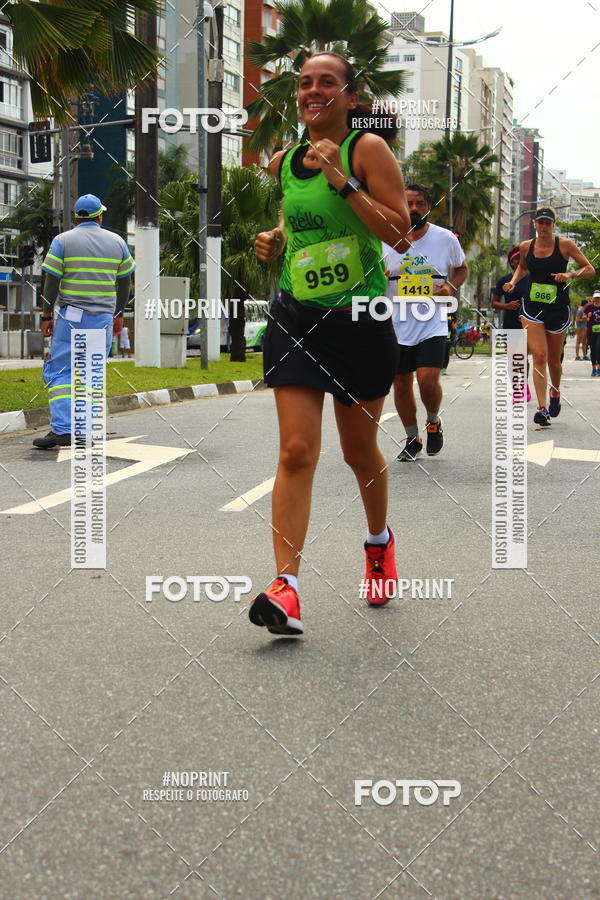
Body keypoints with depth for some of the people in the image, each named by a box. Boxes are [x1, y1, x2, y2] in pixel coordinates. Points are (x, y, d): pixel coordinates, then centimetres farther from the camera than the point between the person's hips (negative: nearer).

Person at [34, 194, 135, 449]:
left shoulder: (62, 241, 0)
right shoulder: (117, 242, 9)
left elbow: (52, 282, -5)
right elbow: (124, 283, 12)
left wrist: (46, 316, 1)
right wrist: (117, 314, 22)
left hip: (71, 316, -3)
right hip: (103, 318, 3)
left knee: (59, 373, -2)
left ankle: (61, 430, -15)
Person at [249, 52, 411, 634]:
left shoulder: (367, 149, -7)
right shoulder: (284, 161, 9)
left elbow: (400, 233, -15)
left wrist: (343, 182, -21)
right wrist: (274, 239, 8)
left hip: (359, 322, -3)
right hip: (295, 318, 3)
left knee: (359, 450, 12)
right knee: (296, 452, -9)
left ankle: (380, 541, 41)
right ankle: (286, 586, -12)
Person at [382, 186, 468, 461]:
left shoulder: (446, 238, 1)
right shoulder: (386, 240, 1)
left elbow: (461, 269, 16)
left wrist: (451, 286, -5)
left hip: (433, 324, -2)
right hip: (397, 325, 2)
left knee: (428, 380, -17)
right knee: (401, 384, 7)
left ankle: (433, 423, 15)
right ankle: (412, 439, 27)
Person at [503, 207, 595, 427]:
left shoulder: (565, 245, -6)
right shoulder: (525, 247, 3)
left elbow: (590, 270, -4)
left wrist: (570, 274, -21)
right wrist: (513, 282, 7)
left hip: (558, 309, -1)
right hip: (532, 308, 1)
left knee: (553, 360, 11)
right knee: (539, 356, -14)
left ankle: (555, 392, 43)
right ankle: (542, 408, -18)